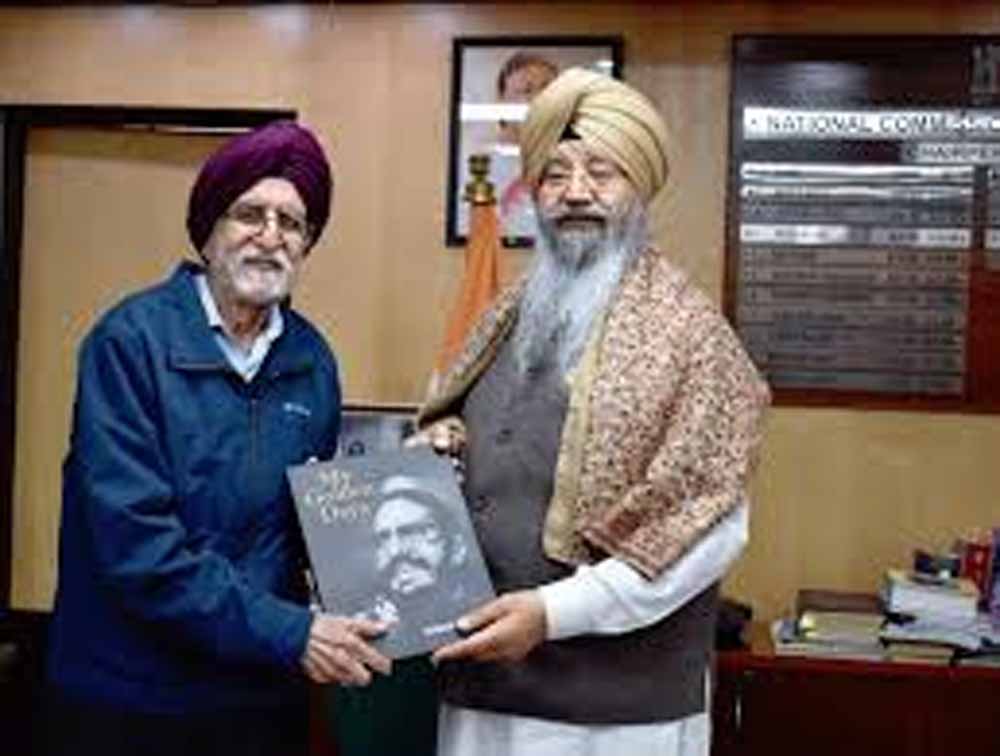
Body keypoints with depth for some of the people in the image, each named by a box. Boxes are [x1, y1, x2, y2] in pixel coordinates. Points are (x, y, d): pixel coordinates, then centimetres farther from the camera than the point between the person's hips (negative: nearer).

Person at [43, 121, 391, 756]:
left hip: (265, 697, 4)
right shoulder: (131, 340, -13)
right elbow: (133, 540, -20)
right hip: (128, 697, -4)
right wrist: (286, 633, -22)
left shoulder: (312, 360, 2)